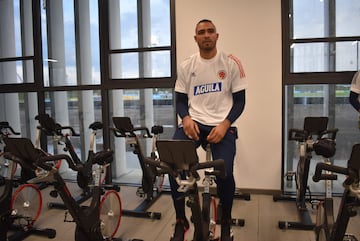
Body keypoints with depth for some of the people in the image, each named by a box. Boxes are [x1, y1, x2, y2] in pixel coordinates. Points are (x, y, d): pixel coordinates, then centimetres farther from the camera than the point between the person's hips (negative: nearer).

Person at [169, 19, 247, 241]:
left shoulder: (231, 63, 2)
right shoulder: (186, 66, 8)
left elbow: (239, 100, 1)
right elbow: (180, 100, 9)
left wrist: (224, 124, -15)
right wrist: (186, 118, -13)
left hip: (222, 125, -2)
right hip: (194, 123, 2)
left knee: (224, 172, -24)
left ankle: (226, 222, 9)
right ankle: (181, 221, -1)